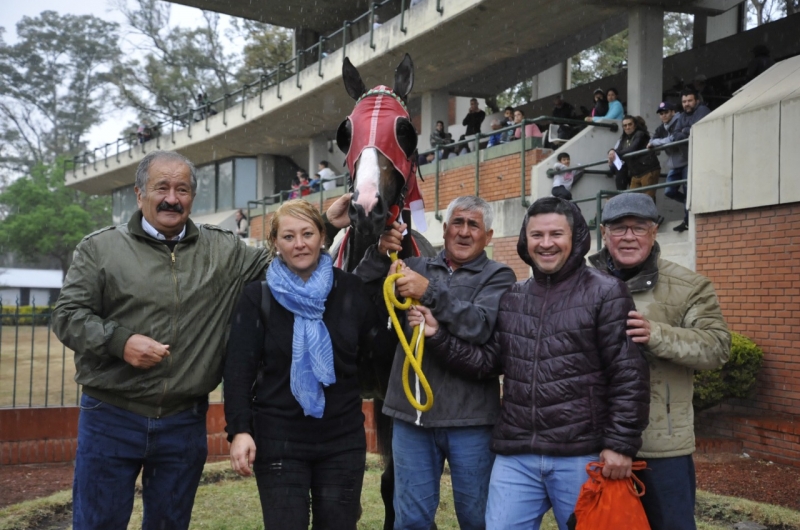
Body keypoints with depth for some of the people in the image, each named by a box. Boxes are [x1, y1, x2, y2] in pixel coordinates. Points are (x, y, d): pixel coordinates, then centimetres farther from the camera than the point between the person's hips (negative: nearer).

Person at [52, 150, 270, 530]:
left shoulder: (224, 250, 6)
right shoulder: (101, 248, 0)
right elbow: (68, 314, -2)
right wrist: (119, 341, -19)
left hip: (185, 424, 2)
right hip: (110, 420, -2)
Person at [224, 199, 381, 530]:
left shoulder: (351, 290, 2)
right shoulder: (257, 297, -1)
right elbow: (239, 368, -6)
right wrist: (239, 429, -14)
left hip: (343, 439, 2)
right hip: (278, 439, -1)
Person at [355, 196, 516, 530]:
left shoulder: (497, 276, 2)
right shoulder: (417, 267, 10)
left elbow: (480, 326, -16)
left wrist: (430, 292, -24)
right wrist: (379, 254, -13)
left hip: (469, 417, -2)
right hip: (411, 414, 2)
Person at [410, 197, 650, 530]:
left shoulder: (605, 294, -4)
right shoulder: (511, 299, 12)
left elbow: (629, 376, -7)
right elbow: (487, 362, 10)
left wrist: (621, 445, -12)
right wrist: (437, 336, -2)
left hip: (581, 455, -4)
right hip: (515, 456, 4)